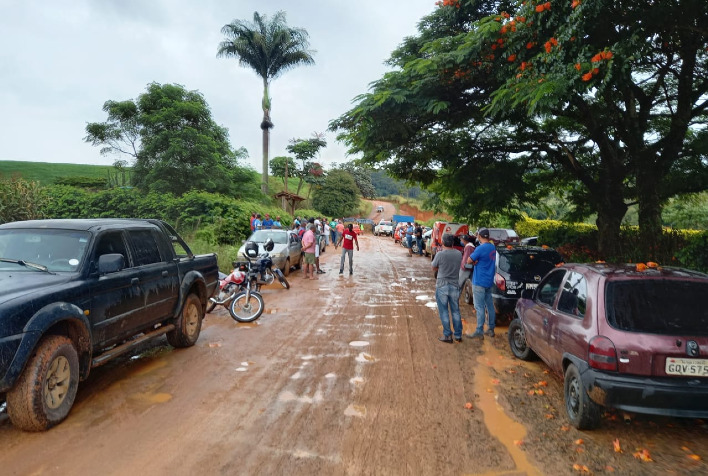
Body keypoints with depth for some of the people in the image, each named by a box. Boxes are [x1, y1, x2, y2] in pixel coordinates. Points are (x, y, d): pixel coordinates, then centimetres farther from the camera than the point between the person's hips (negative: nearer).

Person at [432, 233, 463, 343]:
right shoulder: (459, 254, -2)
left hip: (442, 286, -4)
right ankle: (458, 335, 20)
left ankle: (447, 336, 10)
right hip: (454, 286, 4)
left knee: (444, 312, 6)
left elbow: (434, 268, -3)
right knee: (456, 311, 14)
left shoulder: (440, 254, -16)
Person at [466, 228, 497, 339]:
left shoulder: (480, 248, -18)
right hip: (489, 281, 8)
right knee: (490, 305, 14)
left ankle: (479, 332, -1)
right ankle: (491, 329, 22)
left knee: (480, 307, -4)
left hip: (479, 282, -8)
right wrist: (477, 261, 0)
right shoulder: (493, 247, 9)